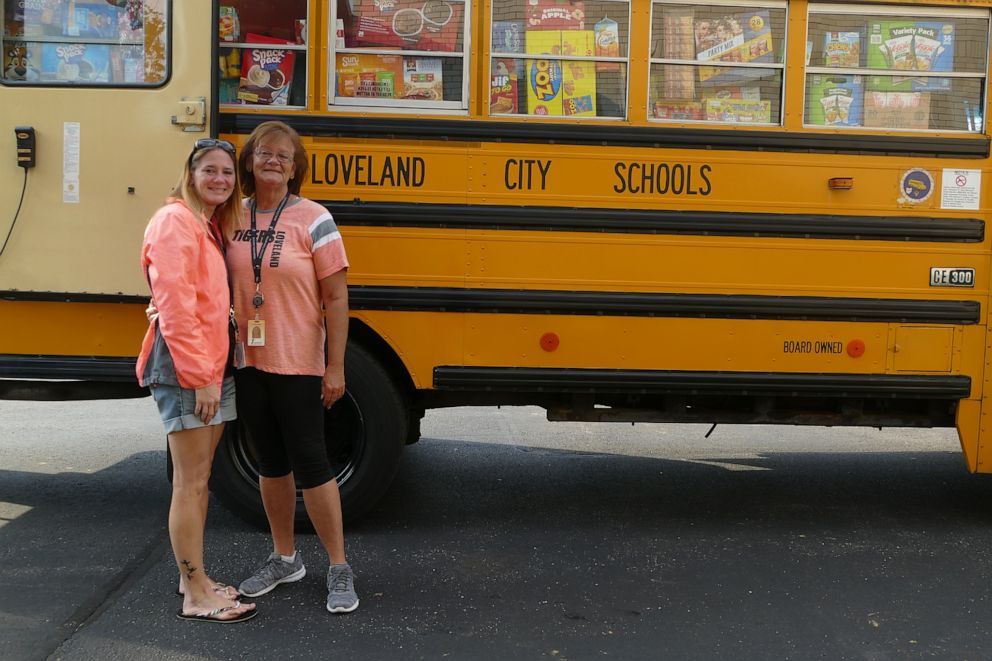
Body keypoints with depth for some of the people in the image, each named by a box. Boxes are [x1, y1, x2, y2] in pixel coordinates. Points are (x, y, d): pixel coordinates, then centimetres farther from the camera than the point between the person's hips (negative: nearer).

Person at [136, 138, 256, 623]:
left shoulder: (212, 224, 16)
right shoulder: (175, 221, -12)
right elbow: (174, 307, -19)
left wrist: (214, 371, 8)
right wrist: (199, 376, -20)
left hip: (212, 364, 9)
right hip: (184, 366, -9)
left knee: (199, 478, 15)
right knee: (191, 482, -3)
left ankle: (194, 578, 26)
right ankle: (195, 597, 5)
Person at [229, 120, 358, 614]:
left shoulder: (312, 219, -9)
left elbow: (336, 298, -9)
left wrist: (336, 368, -12)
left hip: (298, 366, -5)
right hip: (248, 363, 5)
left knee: (310, 464, 0)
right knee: (271, 463, 15)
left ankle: (339, 568, 14)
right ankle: (285, 558, 30)